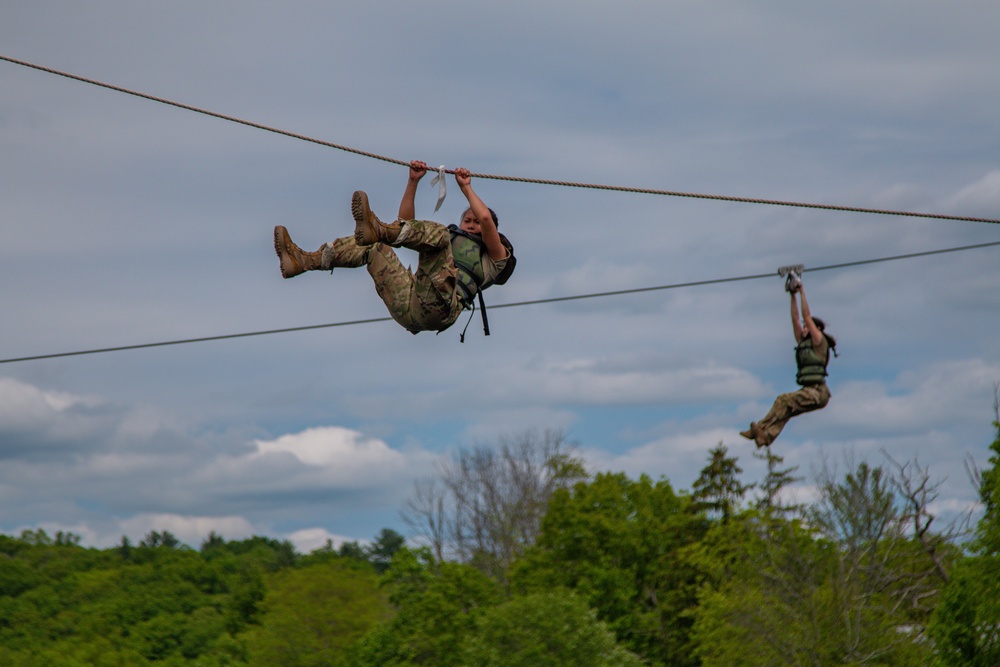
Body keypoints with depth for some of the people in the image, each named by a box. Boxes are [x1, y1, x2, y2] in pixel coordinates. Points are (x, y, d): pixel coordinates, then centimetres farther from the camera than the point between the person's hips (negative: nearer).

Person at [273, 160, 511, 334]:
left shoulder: (493, 257, 23)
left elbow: (485, 218, 2)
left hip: (437, 306, -7)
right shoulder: (449, 242, 42)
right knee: (373, 247, 12)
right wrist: (413, 182, 31)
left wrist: (466, 188, 13)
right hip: (407, 308, 7)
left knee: (437, 231, -20)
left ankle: (376, 229, -44)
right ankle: (303, 261, -6)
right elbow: (406, 221, 38)